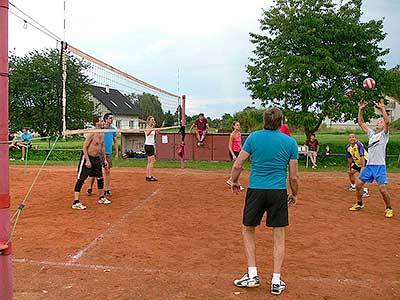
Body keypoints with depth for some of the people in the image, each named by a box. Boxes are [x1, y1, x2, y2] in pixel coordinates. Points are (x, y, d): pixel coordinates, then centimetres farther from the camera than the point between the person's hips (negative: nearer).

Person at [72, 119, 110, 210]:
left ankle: (101, 198, 32)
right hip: (87, 157, -8)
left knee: (100, 178, 15)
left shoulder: (102, 135, 9)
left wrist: (105, 159, 18)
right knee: (81, 179, -9)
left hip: (97, 158, 8)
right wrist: (87, 160, -23)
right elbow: (84, 147, -17)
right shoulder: (91, 134, -16)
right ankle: (76, 202, -11)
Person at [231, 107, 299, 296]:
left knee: (248, 230, 17)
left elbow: (237, 165, -2)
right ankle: (276, 281, 15)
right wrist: (294, 195, 18)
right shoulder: (290, 142, 0)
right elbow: (294, 177, 2)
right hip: (279, 192, 1)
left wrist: (234, 182, 16)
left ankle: (252, 275, 15)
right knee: (279, 236, 12)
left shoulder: (253, 137, -1)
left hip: (255, 190, 0)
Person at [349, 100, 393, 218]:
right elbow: (361, 123, 15)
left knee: (383, 189, -12)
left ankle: (389, 208, 6)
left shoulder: (384, 134, 0)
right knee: (358, 185, 7)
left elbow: (387, 121, -18)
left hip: (380, 166, -6)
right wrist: (360, 110, 8)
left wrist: (382, 108, -19)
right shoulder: (371, 134, 16)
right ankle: (359, 204, 25)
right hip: (369, 165, 6)